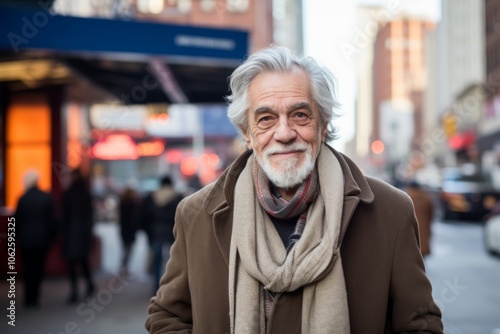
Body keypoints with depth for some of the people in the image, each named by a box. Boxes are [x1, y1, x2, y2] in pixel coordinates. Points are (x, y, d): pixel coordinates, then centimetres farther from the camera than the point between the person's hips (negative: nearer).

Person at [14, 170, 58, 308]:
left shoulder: (22, 199, -10)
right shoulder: (47, 198, -4)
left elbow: (16, 220, -4)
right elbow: (53, 220, -2)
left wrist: (17, 236, 9)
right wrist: (51, 237, 9)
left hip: (26, 240, -1)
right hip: (42, 240, 2)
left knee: (28, 268, 6)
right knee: (38, 267, 9)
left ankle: (29, 299, 5)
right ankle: (35, 299, 8)